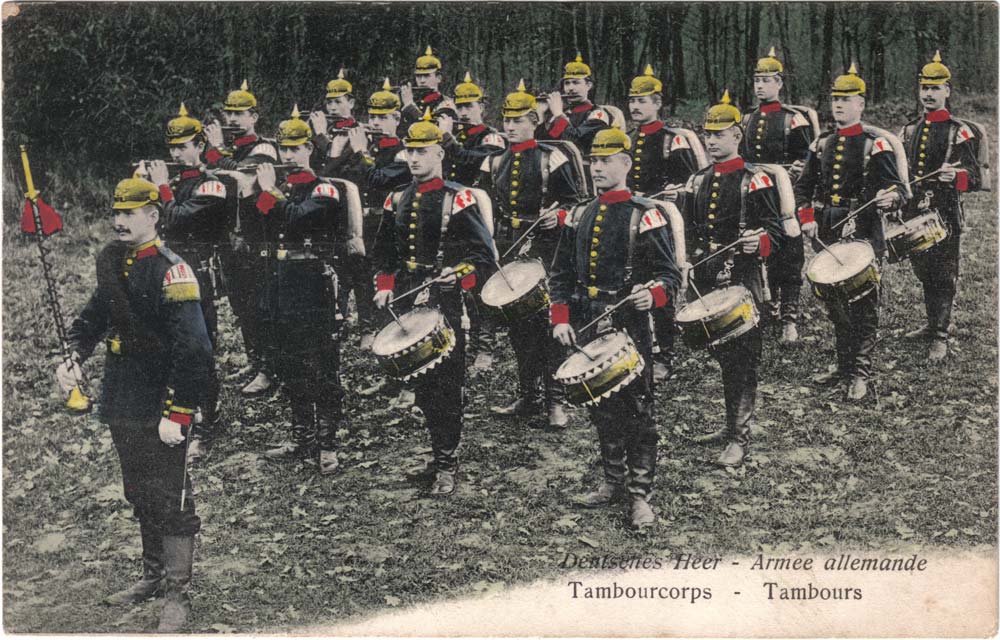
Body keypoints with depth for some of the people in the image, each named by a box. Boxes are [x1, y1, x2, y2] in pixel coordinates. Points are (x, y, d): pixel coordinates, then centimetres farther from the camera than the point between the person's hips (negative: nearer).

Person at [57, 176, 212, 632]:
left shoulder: (172, 272, -19)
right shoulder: (111, 260, 7)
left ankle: (177, 595, 9)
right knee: (139, 494, 19)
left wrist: (177, 413, -24)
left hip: (159, 408, -8)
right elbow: (97, 312, 24)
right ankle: (153, 576, 35)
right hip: (121, 402, 8)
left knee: (169, 499, -2)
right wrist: (74, 356, 8)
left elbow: (193, 350, -22)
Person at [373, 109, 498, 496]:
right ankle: (442, 452, 27)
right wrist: (385, 287, 11)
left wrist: (458, 274, -24)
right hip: (408, 306, 6)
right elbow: (386, 251, 23)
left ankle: (447, 466, 5)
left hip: (445, 305, -6)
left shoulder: (458, 200, -7)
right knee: (422, 383, 12)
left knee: (446, 384, -3)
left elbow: (485, 255, -8)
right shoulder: (397, 200, 11)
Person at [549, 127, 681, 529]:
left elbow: (670, 275, -6)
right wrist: (560, 319, 3)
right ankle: (613, 482, 30)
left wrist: (651, 295, -28)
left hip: (631, 329, -6)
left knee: (637, 412, -1)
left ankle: (641, 496, 6)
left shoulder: (646, 217, -5)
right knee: (602, 410, 15)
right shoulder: (579, 217, 11)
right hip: (588, 329, 6)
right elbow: (561, 274, 14)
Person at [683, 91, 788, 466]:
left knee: (742, 359, -3)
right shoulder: (697, 182, 13)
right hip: (705, 281, 6)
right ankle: (733, 424, 29)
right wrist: (691, 261, 14)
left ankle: (740, 439, 2)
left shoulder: (756, 181, -6)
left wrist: (758, 243, -29)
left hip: (741, 282, -6)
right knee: (721, 355, 15)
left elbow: (776, 234, -9)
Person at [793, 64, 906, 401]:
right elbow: (803, 186, 17)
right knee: (835, 304, 14)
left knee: (863, 306, -1)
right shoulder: (821, 144, 12)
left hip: (862, 235, -5)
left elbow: (898, 188, -8)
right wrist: (806, 219, 2)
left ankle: (861, 374, 5)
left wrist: (890, 197, -31)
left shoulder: (876, 145, -4)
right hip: (826, 236, 6)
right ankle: (844, 364, 28)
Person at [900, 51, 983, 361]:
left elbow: (974, 179, -11)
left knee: (944, 277, -2)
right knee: (925, 274, 15)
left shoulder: (960, 132, -6)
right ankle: (933, 324, 31)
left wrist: (955, 177, -31)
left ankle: (940, 338, 2)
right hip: (914, 215, 6)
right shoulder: (909, 131, 11)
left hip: (945, 217, -6)